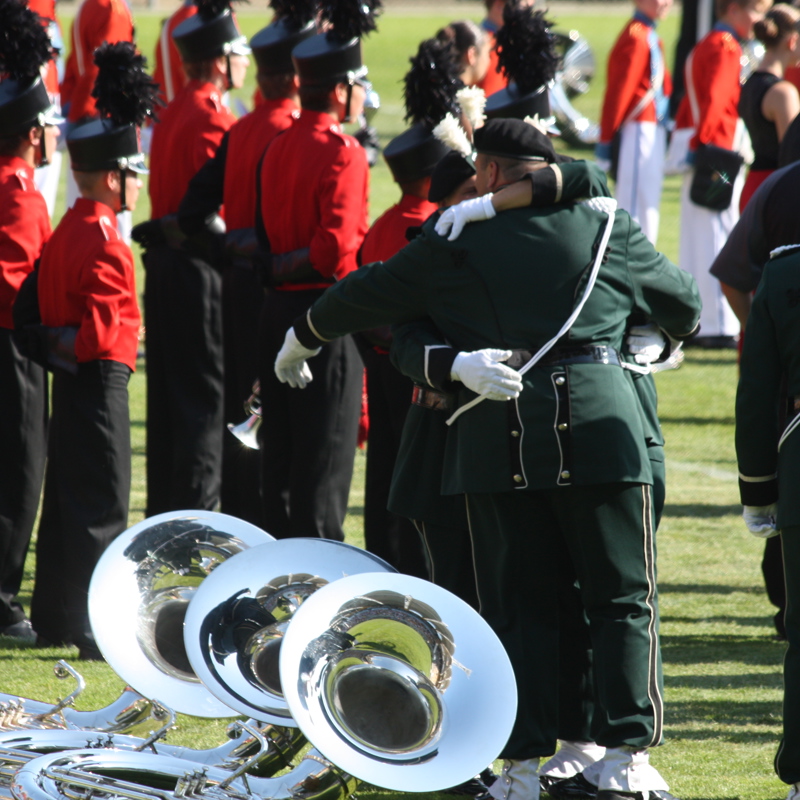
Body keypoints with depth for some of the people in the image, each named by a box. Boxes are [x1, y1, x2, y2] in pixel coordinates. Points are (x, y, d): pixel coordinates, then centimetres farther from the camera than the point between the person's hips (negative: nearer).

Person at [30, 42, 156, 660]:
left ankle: (56, 618, 21)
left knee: (67, 495, 15)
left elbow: (52, 307, 19)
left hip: (73, 380, 10)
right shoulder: (104, 244, -19)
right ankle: (98, 631, -6)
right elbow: (103, 329, -22)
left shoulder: (67, 233, 12)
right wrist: (74, 346, -6)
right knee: (103, 507, -7)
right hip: (101, 379, -10)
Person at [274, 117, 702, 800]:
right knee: (624, 597, 6)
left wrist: (301, 343, 35)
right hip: (599, 423, 0)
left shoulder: (455, 243, 8)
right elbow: (684, 305, 24)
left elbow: (366, 295, 17)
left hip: (498, 436, 0)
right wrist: (671, 337, 49)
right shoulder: (608, 230, 10)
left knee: (518, 604, 7)